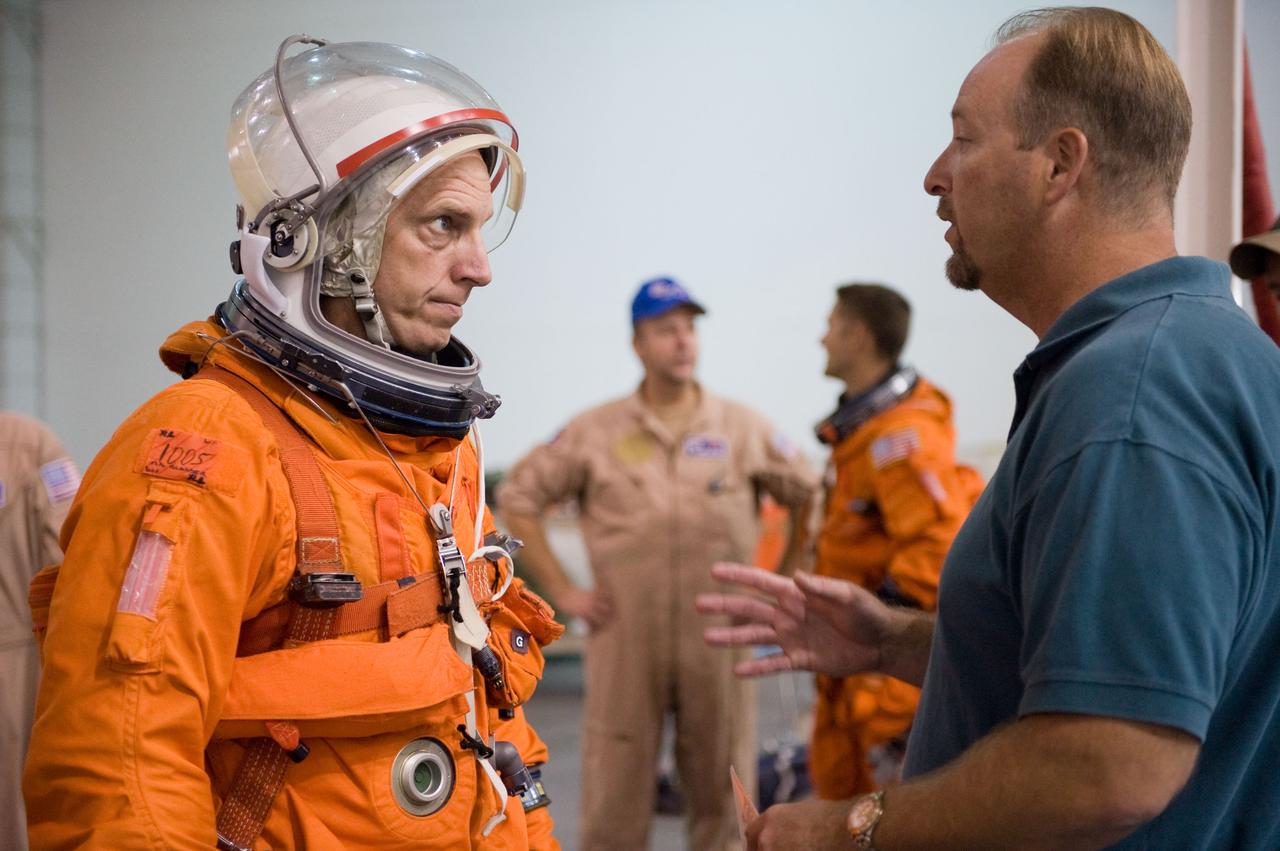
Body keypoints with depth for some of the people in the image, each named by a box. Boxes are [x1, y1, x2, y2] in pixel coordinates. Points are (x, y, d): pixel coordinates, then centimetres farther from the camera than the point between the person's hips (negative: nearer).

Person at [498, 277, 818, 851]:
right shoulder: (594, 432, 2)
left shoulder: (743, 428, 4)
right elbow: (517, 499, 7)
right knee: (614, 803, 3)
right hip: (624, 639, -1)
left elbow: (810, 497, 12)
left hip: (719, 641, 1)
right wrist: (562, 592, 2)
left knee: (722, 799, 8)